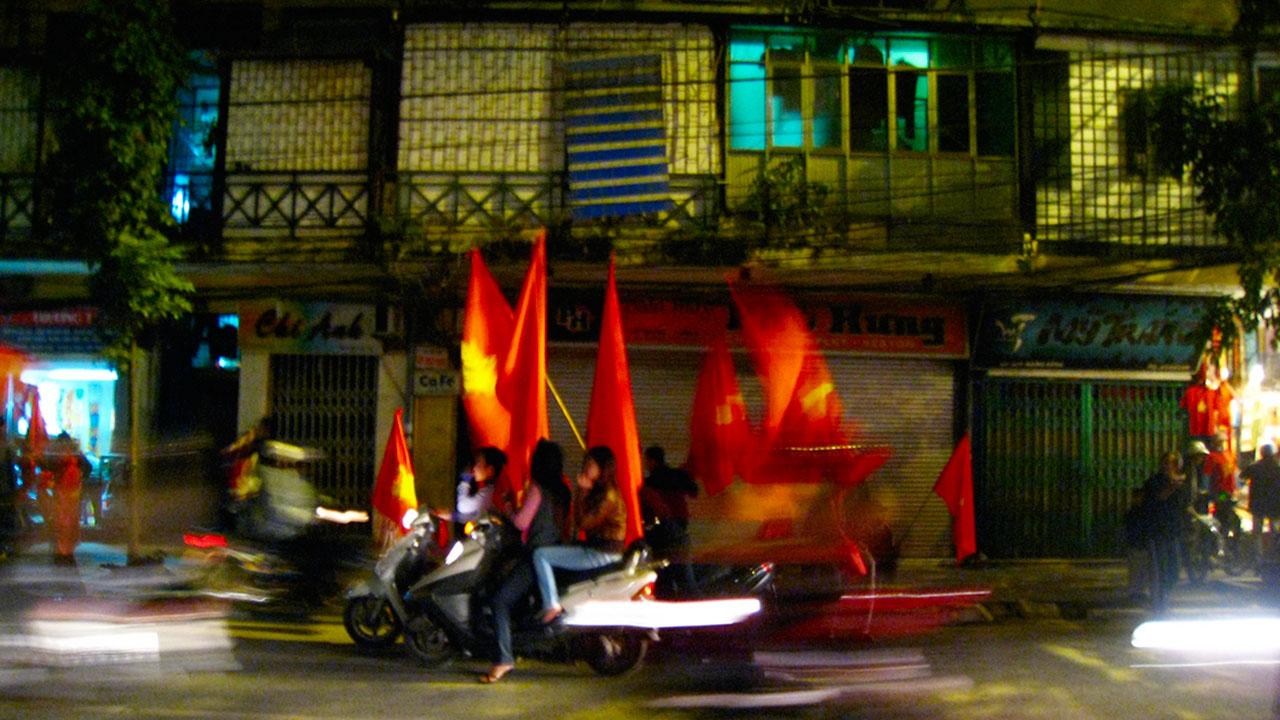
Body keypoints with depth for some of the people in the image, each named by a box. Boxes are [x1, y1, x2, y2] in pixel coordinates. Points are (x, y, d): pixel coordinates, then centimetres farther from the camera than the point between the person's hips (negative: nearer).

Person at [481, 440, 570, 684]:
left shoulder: (537, 488, -11)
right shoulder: (562, 489, 11)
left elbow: (522, 522, -14)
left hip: (538, 553, -9)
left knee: (501, 600, -13)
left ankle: (503, 658, -22)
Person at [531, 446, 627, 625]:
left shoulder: (608, 495, -16)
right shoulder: (597, 491, 14)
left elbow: (584, 524, -19)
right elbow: (576, 524, 14)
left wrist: (583, 492, -14)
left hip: (601, 554, -11)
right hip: (594, 548, 11)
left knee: (541, 555, -14)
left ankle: (551, 606, -12)